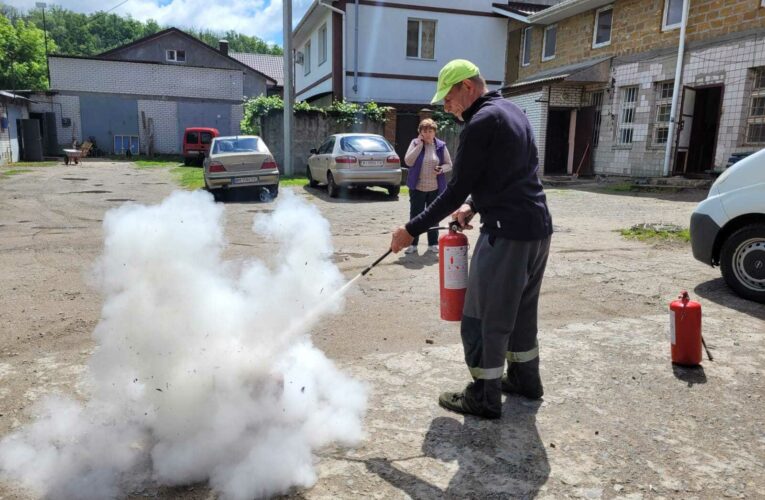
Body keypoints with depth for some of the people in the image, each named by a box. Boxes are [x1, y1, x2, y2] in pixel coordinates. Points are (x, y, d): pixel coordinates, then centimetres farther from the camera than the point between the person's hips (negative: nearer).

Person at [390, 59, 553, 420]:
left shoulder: (481, 123, -13)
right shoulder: (512, 112, 16)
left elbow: (457, 188, -14)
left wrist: (412, 230, -9)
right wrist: (473, 205, 13)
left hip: (507, 234, -10)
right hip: (538, 228, 10)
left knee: (482, 318, 2)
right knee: (521, 309, 22)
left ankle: (484, 398, 14)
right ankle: (525, 378, 37)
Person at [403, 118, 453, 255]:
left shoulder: (441, 145, 2)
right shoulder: (415, 143, -1)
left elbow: (449, 165, 7)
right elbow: (408, 161, -13)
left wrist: (441, 169, -15)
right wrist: (420, 144, -15)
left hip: (435, 188, 1)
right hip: (417, 187, -1)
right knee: (415, 216, 2)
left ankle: (433, 243, 20)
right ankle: (412, 244, 11)